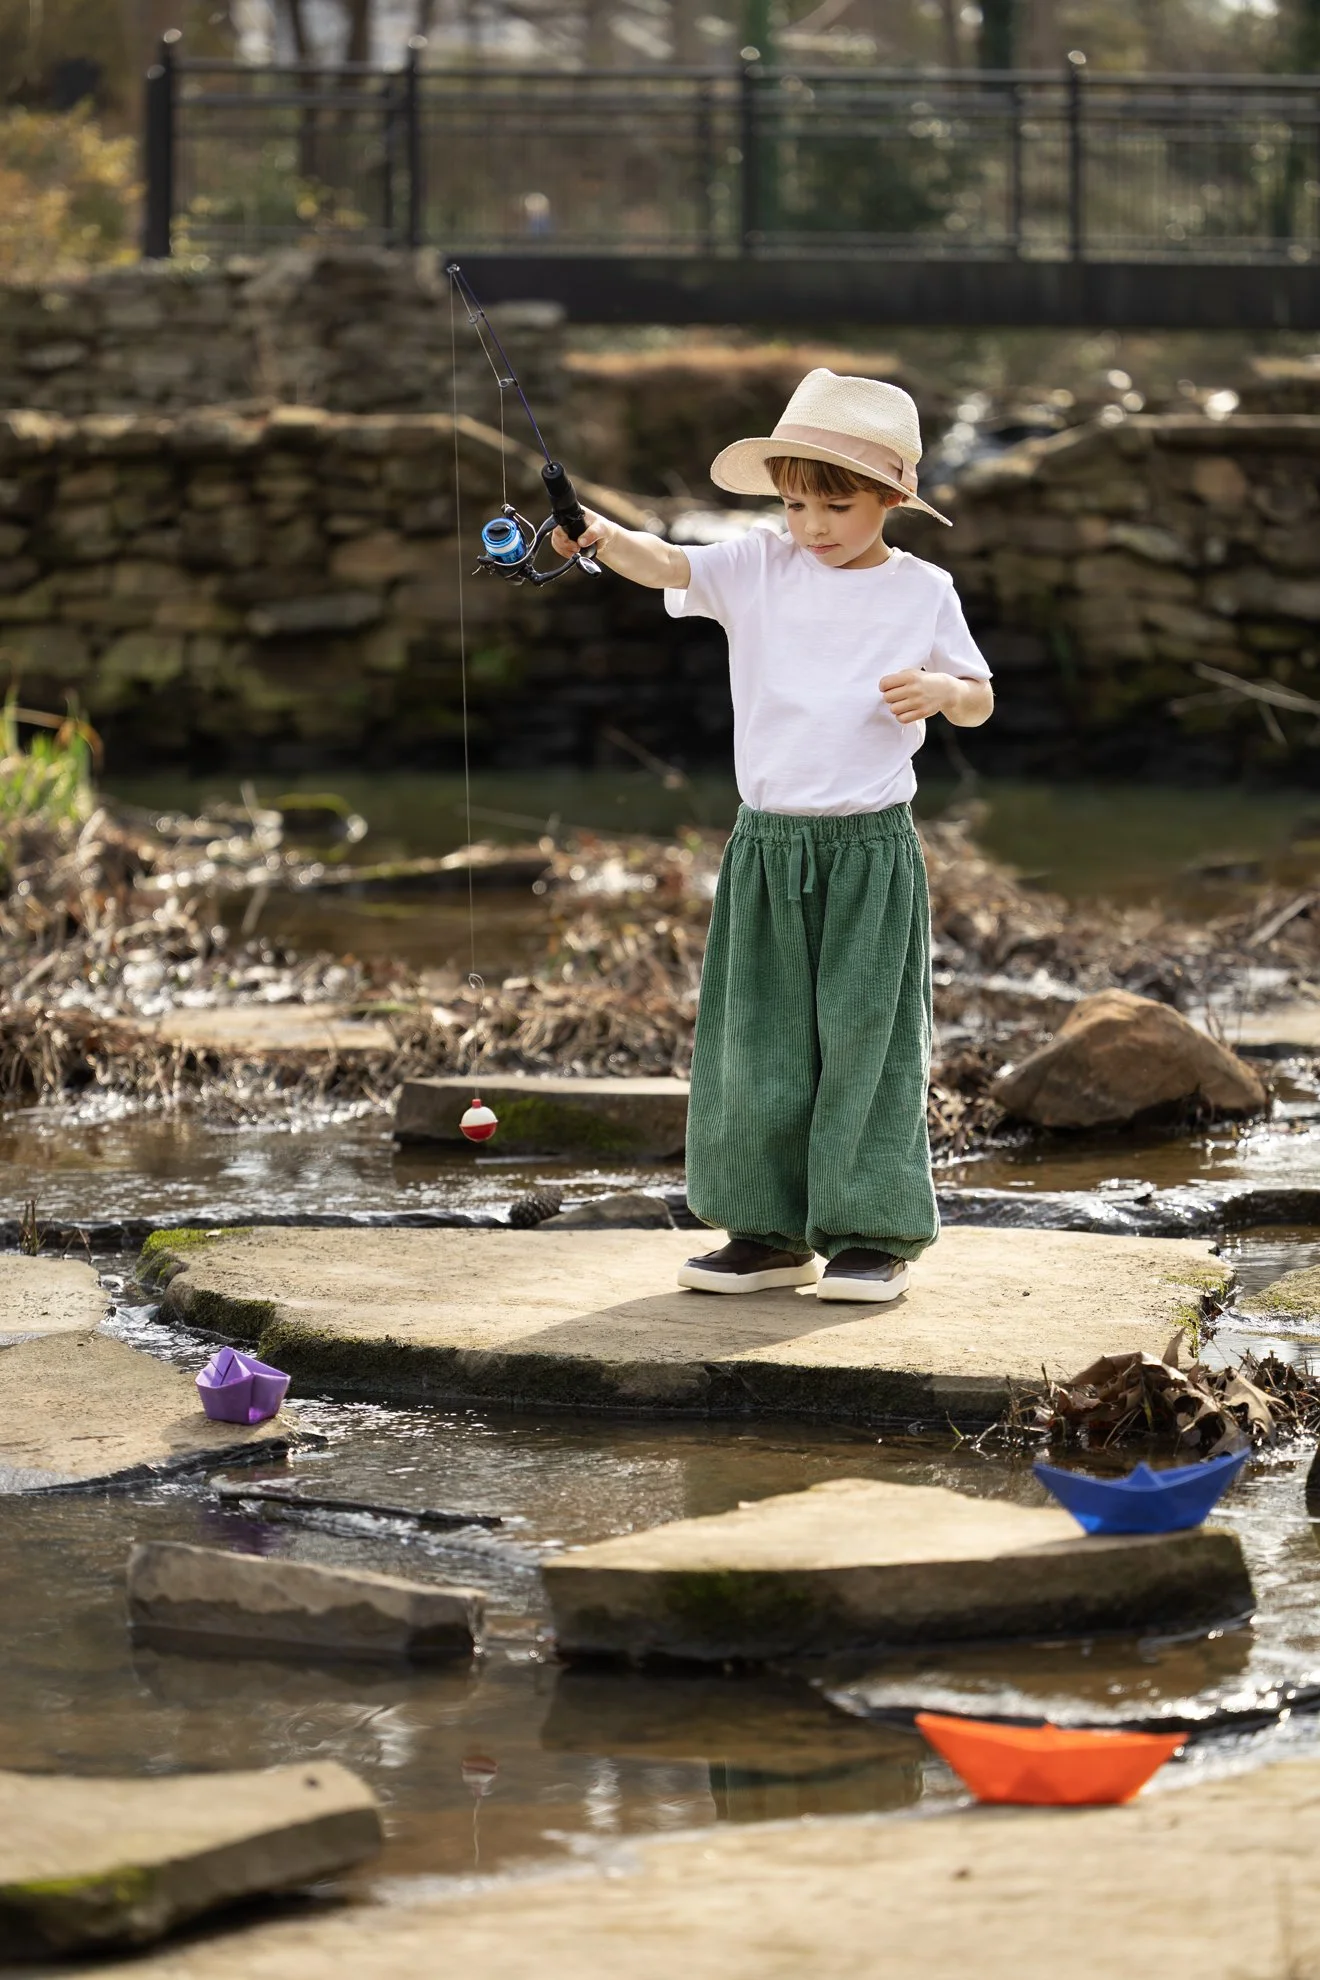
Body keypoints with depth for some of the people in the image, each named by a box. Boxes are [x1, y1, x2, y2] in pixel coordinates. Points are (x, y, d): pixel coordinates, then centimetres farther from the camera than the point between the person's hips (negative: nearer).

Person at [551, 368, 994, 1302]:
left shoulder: (922, 592, 0)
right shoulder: (757, 569, 2)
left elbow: (979, 700, 8)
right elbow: (665, 564, -13)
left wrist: (940, 688, -14)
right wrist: (603, 536, -33)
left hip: (871, 850, -3)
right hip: (767, 846, 3)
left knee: (864, 1039, -1)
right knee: (759, 1040, 7)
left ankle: (874, 1232, 8)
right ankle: (770, 1229, 16)